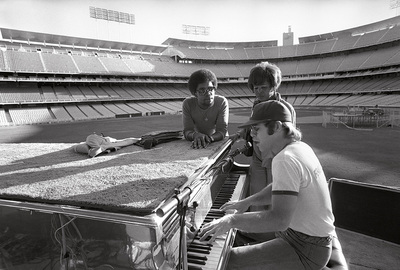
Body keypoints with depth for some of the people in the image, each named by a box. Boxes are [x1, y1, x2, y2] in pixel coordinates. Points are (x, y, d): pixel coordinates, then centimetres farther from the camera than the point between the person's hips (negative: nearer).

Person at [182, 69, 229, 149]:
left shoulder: (222, 102, -15)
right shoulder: (187, 103, -12)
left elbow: (222, 131, -19)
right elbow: (187, 131, -16)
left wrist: (208, 139, -40)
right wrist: (196, 135, -39)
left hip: (220, 141, 0)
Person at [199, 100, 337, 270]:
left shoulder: (285, 159, -29)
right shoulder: (299, 147, 2)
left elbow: (279, 219, -35)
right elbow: (278, 190, 13)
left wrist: (232, 220, -29)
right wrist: (247, 201, 4)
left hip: (305, 251, -9)